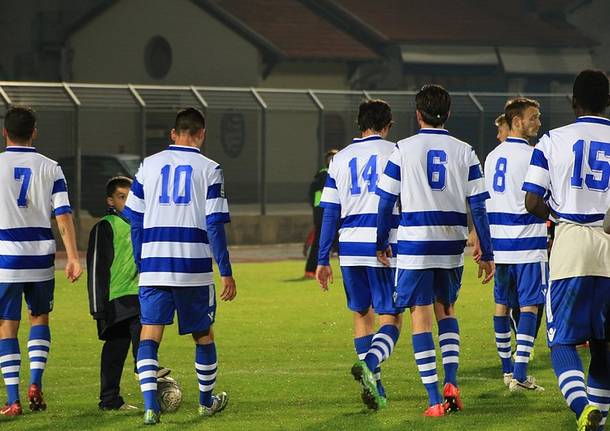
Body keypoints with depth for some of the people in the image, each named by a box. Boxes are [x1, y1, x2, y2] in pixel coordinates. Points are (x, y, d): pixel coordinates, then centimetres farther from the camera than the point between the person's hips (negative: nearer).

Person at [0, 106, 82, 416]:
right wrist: (73, 258, -4)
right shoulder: (50, 168, 3)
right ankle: (35, 384, 4)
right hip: (41, 258, 2)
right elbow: (63, 215, -3)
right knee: (40, 317, 20)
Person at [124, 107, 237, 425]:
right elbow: (214, 226, -5)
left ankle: (150, 404, -19)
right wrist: (226, 273, 0)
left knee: (149, 335, -2)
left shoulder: (148, 166, 8)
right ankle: (206, 402, 31)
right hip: (194, 267, -1)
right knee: (203, 335, 17)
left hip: (153, 266, 1)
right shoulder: (209, 169, 0)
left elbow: (135, 222, 10)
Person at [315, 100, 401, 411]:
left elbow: (329, 214, 11)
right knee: (391, 318, 1)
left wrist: (323, 260, 13)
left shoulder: (340, 159, 12)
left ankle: (375, 388, 16)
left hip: (350, 246, 4)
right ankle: (369, 363, -27)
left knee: (362, 315, 16)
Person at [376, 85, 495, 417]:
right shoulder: (464, 152, 4)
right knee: (446, 310, 21)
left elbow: (386, 202, 1)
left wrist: (381, 244, 13)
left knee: (421, 316, 0)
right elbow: (478, 207, 3)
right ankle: (451, 383, 5)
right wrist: (487, 254, 8)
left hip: (415, 242, -3)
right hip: (452, 245, 3)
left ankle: (435, 399, -5)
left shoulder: (403, 149, -2)